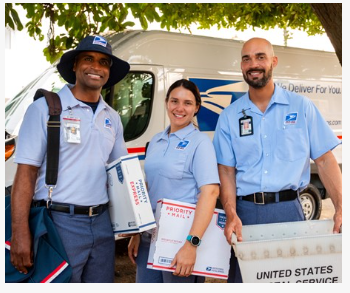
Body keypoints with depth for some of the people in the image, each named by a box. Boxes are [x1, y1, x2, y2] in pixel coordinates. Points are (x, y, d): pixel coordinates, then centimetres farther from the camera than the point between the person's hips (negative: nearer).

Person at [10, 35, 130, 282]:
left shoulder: (112, 118, 11)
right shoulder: (45, 108, -6)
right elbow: (26, 172, -10)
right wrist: (20, 233, -17)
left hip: (102, 224, 6)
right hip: (60, 222, -5)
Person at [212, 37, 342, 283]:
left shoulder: (301, 106, 3)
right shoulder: (229, 116, 5)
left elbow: (325, 160, 1)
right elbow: (227, 171, 2)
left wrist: (340, 209, -10)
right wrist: (231, 215, -13)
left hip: (288, 209, -1)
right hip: (244, 211, 1)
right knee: (242, 277, 9)